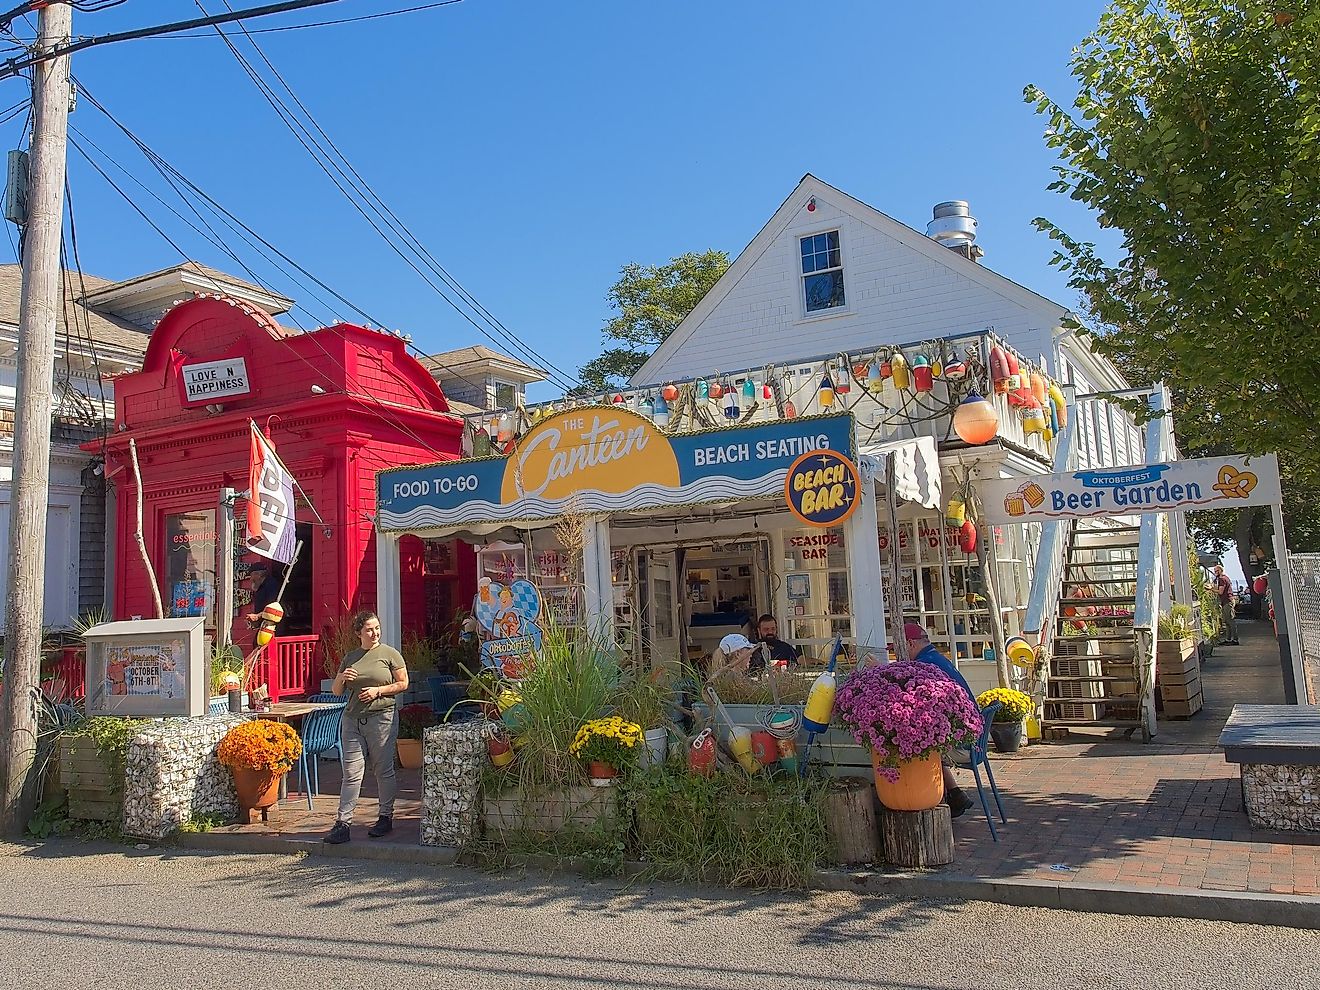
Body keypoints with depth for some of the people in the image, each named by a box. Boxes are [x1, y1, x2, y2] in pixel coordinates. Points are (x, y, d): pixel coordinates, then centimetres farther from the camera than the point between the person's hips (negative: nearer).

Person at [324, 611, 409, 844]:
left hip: (381, 718, -3)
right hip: (352, 719, 3)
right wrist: (342, 678, -5)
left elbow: (403, 683, 0)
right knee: (351, 772, 0)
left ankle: (386, 817, 17)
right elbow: (336, 691, 16)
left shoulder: (389, 654, 2)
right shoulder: (350, 657, 13)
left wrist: (378, 690, -11)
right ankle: (342, 823, 1)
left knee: (383, 770, 5)